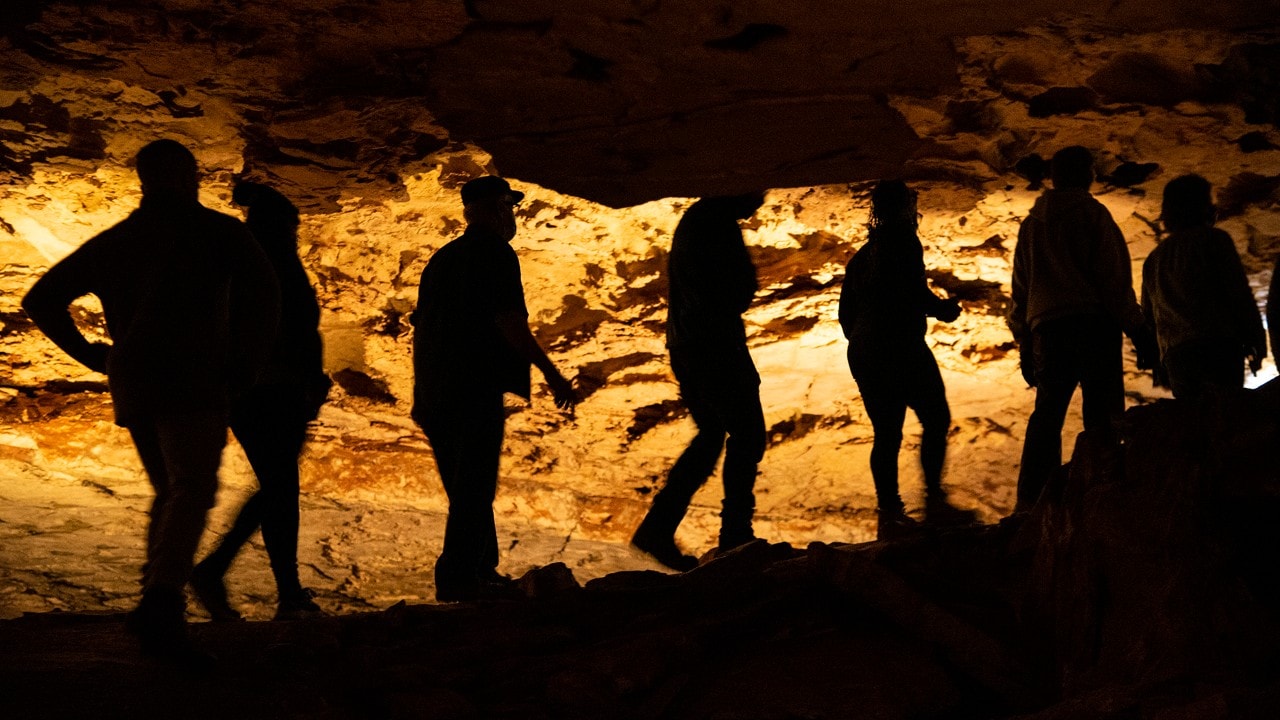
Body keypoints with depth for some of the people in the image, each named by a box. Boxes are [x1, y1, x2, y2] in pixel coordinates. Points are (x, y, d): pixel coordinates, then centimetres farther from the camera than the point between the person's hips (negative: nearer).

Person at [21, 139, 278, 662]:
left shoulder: (112, 242, 19)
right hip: (191, 382, -6)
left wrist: (89, 353, 16)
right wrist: (249, 364, -6)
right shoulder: (216, 230, 3)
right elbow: (260, 290, -14)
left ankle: (156, 604, 10)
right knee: (192, 494, -15)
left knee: (169, 493, 18)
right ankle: (161, 604, -33)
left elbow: (41, 300, 21)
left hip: (131, 384, 6)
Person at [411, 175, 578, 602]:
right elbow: (508, 320, -16)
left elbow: (420, 325, 19)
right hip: (476, 389, -8)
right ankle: (458, 579, -3)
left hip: (436, 391, 8)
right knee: (474, 489, -3)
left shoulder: (442, 257, 17)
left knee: (466, 488, 16)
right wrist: (551, 374, -13)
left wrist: (421, 392, 25)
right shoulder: (496, 254, -7)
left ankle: (483, 572, 23)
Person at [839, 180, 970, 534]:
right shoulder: (903, 242, -7)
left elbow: (846, 312, 16)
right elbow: (918, 294, -18)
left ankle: (889, 512, 12)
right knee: (935, 418, 5)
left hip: (863, 356, 7)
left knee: (886, 433, 11)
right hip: (902, 351, -7)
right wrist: (945, 309, 0)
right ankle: (933, 497, -1)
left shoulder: (862, 255, 15)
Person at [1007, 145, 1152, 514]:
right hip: (1095, 324, -5)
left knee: (1047, 414, 8)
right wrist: (1137, 330, -3)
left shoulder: (1031, 223, 17)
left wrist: (1025, 345, 23)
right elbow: (1115, 279, -6)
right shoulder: (1092, 214, 0)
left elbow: (1020, 290, 19)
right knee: (1102, 414, -2)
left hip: (1047, 330, 5)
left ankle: (1030, 502, 1)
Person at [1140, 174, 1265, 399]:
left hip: (1174, 356, 6)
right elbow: (1240, 294, -1)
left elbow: (1148, 315, 23)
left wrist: (1157, 363, 27)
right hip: (1218, 347, -6)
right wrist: (1255, 343, 3)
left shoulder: (1153, 258, 24)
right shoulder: (1214, 240, 5)